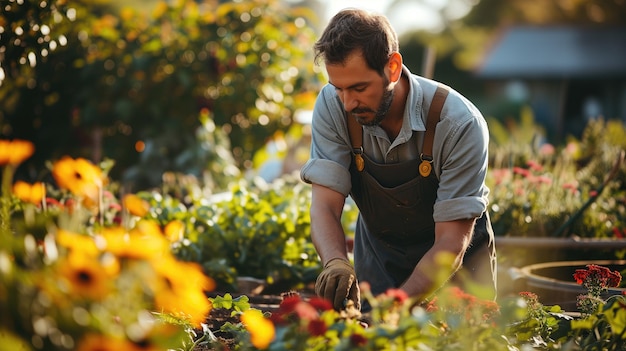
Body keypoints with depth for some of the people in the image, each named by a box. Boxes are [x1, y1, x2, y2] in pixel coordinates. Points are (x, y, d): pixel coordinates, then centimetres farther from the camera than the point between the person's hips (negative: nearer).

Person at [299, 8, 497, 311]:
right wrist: (336, 263, -42)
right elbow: (324, 205, -21)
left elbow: (451, 241, -25)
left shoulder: (459, 124, -27)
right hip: (379, 257, 2)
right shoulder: (332, 107, -18)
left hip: (455, 266, -2)